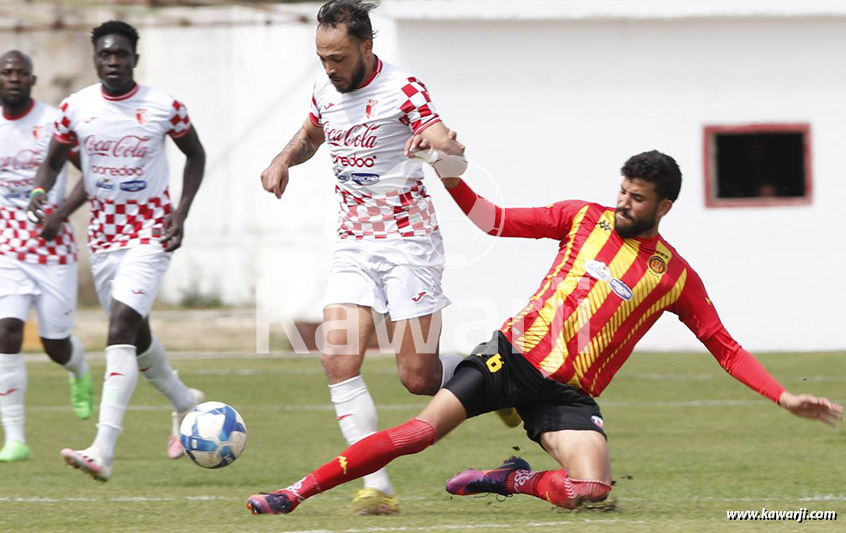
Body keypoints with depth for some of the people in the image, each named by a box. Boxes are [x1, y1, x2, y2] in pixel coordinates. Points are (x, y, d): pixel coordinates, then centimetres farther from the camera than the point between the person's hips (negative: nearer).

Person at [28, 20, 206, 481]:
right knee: (134, 334, 16)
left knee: (121, 324, -21)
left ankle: (102, 451, -30)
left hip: (151, 231, -5)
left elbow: (195, 154, 7)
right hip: (104, 232, 5)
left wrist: (182, 212, -5)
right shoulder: (76, 107, -2)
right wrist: (41, 191, -12)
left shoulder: (163, 107, -8)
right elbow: (54, 161, 10)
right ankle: (184, 402, 47)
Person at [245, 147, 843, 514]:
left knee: (591, 488, -28)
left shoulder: (676, 277, 5)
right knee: (418, 432, -15)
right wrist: (452, 181, -6)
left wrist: (784, 397, -1)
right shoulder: (584, 219, 7)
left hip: (568, 394, 0)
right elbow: (498, 221, 10)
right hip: (515, 354, 0)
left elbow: (725, 347, 9)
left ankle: (513, 480, -1)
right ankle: (298, 491, -9)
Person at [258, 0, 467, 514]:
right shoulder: (326, 89, 5)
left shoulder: (403, 88, -13)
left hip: (409, 242, -5)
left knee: (419, 377, -7)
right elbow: (311, 133, 29)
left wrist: (445, 149, -48)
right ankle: (378, 487, -14)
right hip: (354, 246, 5)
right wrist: (285, 158, 7)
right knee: (338, 359, -14)